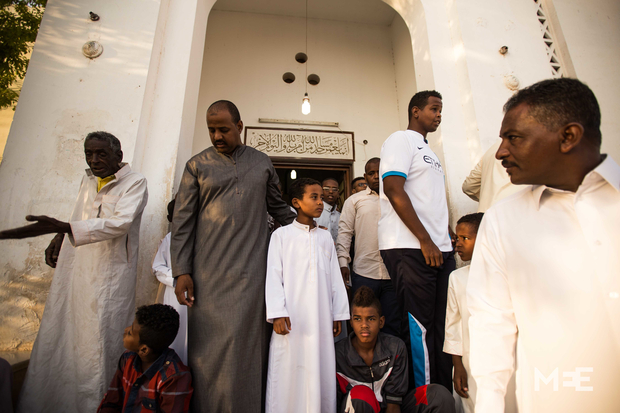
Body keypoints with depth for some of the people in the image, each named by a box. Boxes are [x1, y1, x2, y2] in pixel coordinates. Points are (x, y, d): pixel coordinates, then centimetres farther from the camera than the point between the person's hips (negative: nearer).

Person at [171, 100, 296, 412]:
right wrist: (181, 271, -3)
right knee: (211, 345, 3)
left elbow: (278, 207, 20)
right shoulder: (197, 165, 7)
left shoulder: (262, 162, 12)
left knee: (250, 342, 7)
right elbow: (183, 221, 3)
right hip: (211, 272, -1)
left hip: (254, 269, 2)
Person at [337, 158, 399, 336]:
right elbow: (344, 232, 3)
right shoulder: (354, 200, 8)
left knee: (392, 325, 10)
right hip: (363, 274, -1)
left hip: (393, 273, 2)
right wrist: (343, 262, -6)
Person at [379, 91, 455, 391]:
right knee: (419, 326, -3)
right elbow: (393, 189, -15)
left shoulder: (429, 152, 27)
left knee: (443, 325, 9)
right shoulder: (401, 140, 0)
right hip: (409, 248, -9)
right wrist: (425, 240, -16)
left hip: (439, 248, 9)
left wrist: (449, 240, 14)